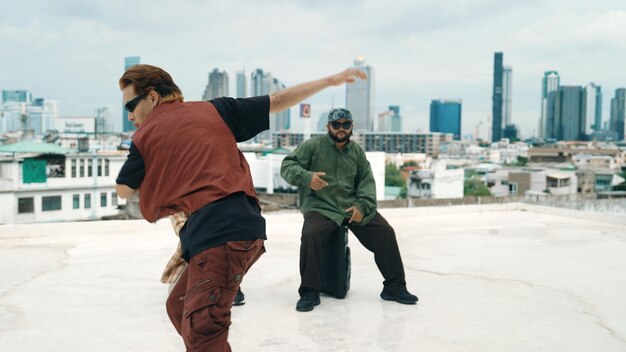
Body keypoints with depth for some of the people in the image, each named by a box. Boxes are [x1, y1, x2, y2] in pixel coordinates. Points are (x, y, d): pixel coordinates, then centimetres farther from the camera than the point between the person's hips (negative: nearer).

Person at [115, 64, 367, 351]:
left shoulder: (145, 136, 7)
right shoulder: (215, 111, 17)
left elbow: (123, 189, 21)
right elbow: (277, 102, 18)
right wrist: (330, 80, 28)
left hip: (216, 234, -7)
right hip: (244, 223, 7)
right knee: (179, 307, 19)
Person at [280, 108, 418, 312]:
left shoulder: (357, 151, 13)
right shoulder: (313, 146, -1)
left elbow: (367, 181, 10)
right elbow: (288, 166, -7)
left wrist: (362, 205, -9)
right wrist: (307, 177, -29)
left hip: (352, 206, 4)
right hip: (320, 206, -4)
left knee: (385, 232, -9)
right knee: (310, 235, -33)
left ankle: (394, 287, 6)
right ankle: (309, 292, -17)